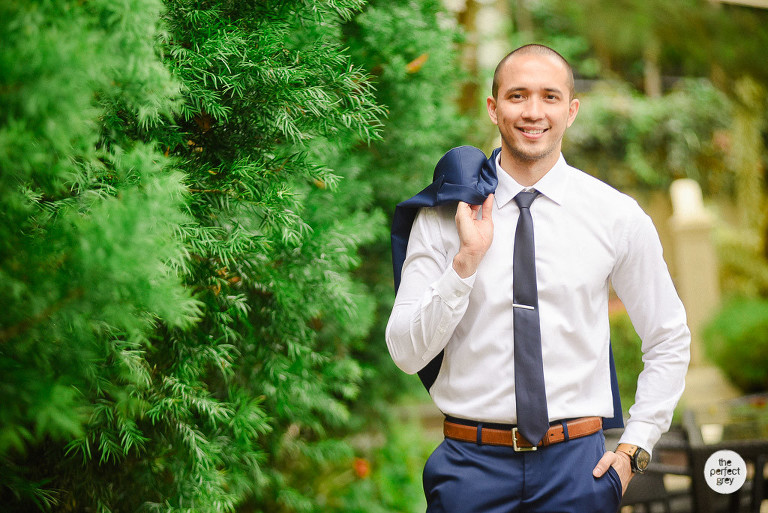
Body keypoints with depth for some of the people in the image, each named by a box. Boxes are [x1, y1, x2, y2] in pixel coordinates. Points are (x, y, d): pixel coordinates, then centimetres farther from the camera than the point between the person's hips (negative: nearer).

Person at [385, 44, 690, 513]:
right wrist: (466, 261, -15)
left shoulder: (618, 215, 0)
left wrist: (635, 448, 3)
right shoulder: (442, 216, -2)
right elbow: (407, 354, -5)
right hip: (471, 463, 0)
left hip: (576, 463, 1)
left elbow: (669, 339, 10)